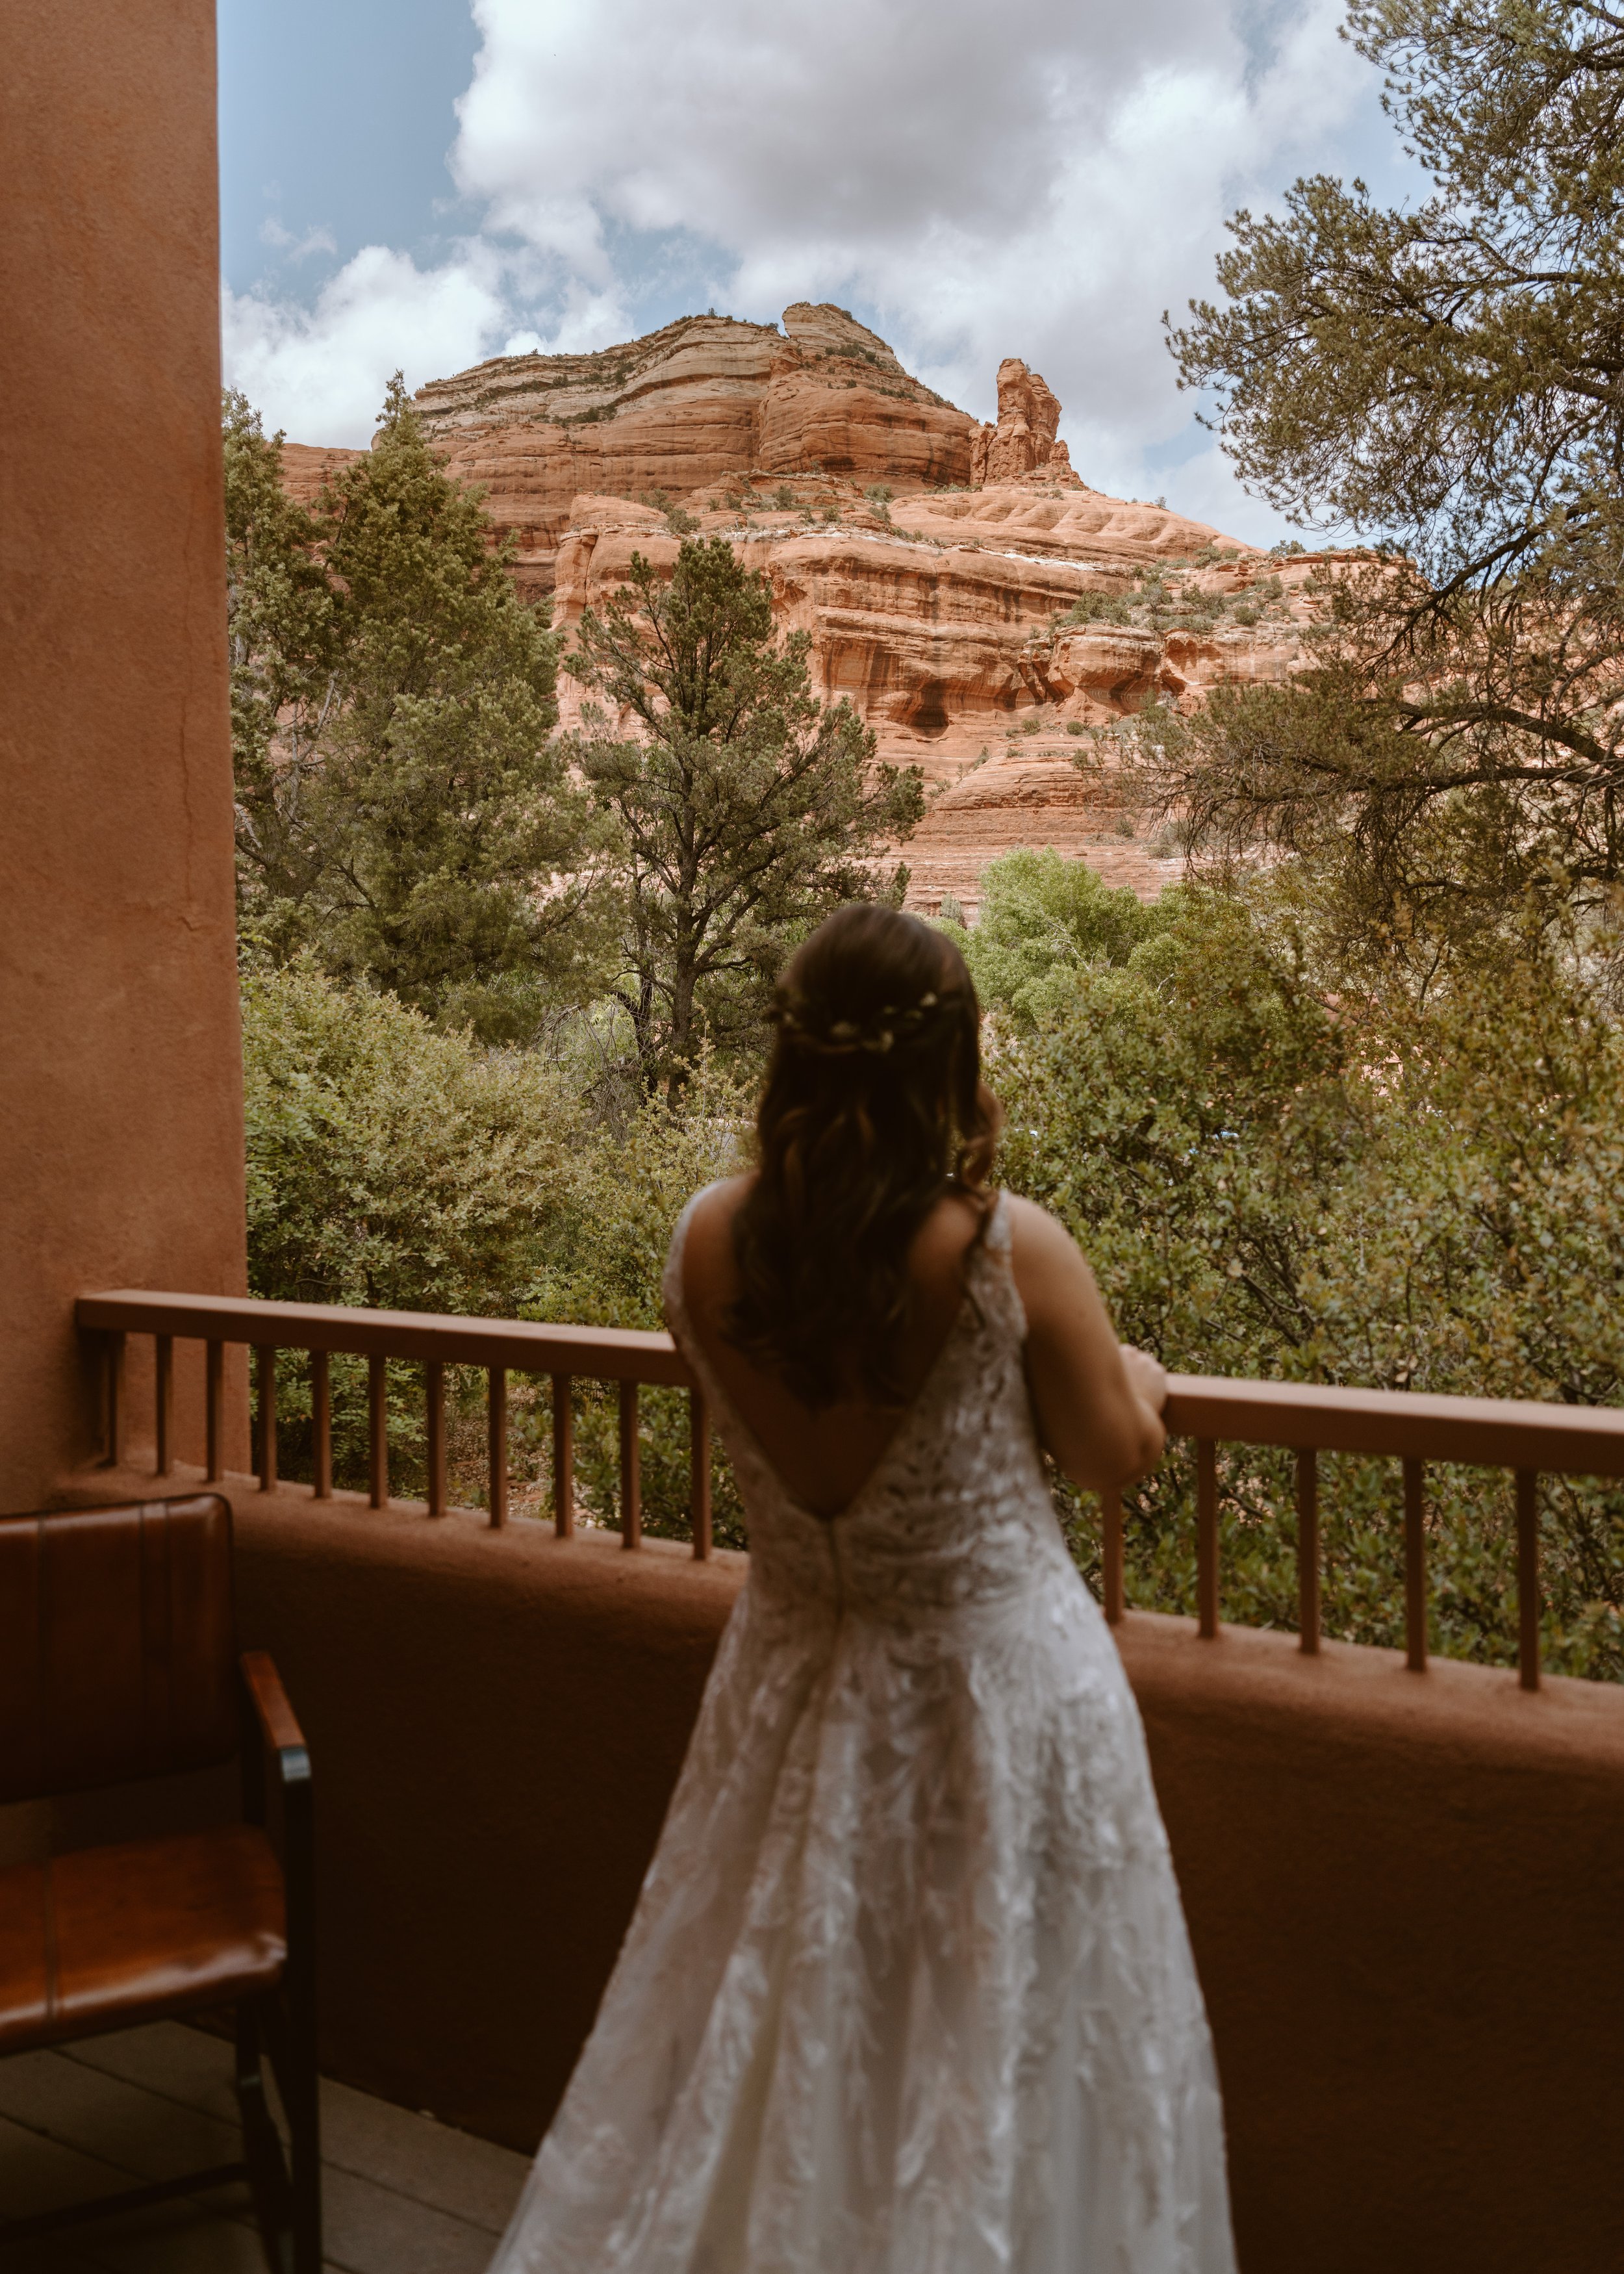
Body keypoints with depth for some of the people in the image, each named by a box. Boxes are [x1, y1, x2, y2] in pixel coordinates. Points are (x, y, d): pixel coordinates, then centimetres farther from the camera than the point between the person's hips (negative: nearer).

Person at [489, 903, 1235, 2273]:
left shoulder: (710, 1242, -10)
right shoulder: (1010, 1250, -21)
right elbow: (1114, 1458, -5)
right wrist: (1139, 1380, 16)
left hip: (798, 1683, 4)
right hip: (998, 1681, -4)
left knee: (774, 2051, 22)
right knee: (995, 2062, 16)